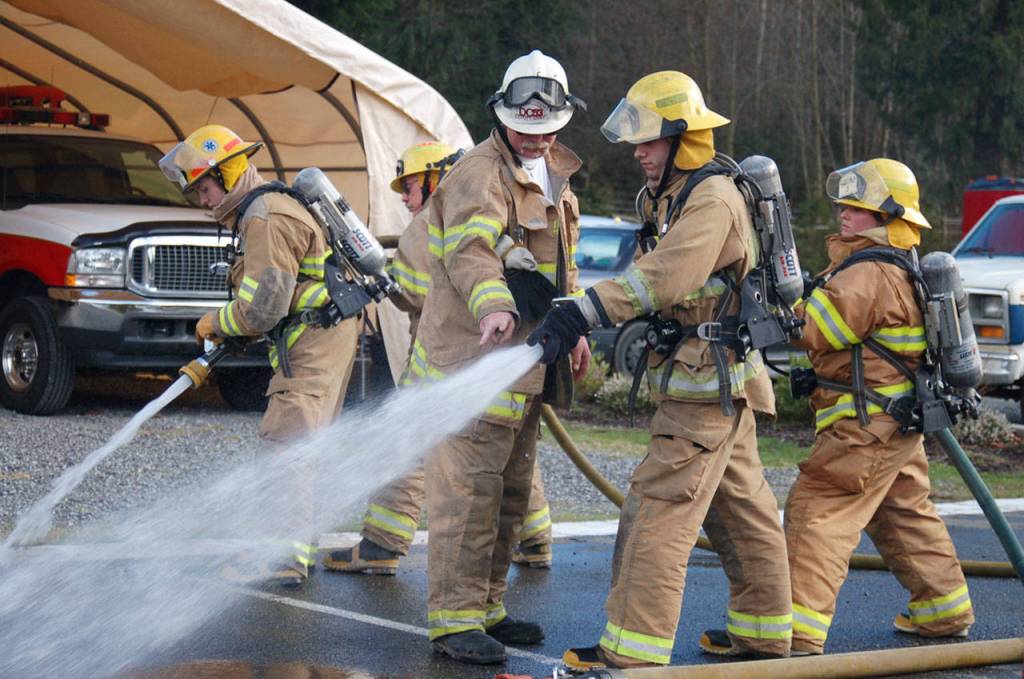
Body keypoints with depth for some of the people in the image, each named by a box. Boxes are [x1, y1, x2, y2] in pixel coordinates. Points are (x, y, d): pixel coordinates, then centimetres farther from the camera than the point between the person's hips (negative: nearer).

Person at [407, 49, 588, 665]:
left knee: (511, 494, 14)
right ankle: (453, 620, -5)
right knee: (467, 493, -10)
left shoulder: (553, 181, 19)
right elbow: (470, 251, -31)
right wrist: (493, 306, -48)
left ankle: (488, 607, 25)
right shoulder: (480, 175, -13)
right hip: (472, 363, -9)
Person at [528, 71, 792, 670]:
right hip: (716, 378, 11)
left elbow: (662, 277, -30)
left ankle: (634, 649, -12)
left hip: (707, 382, -11)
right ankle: (765, 631, 28)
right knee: (741, 505, 17)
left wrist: (582, 315, -35)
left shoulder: (713, 199, -18)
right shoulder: (669, 195, 15)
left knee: (659, 508, -12)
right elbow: (652, 272, 20)